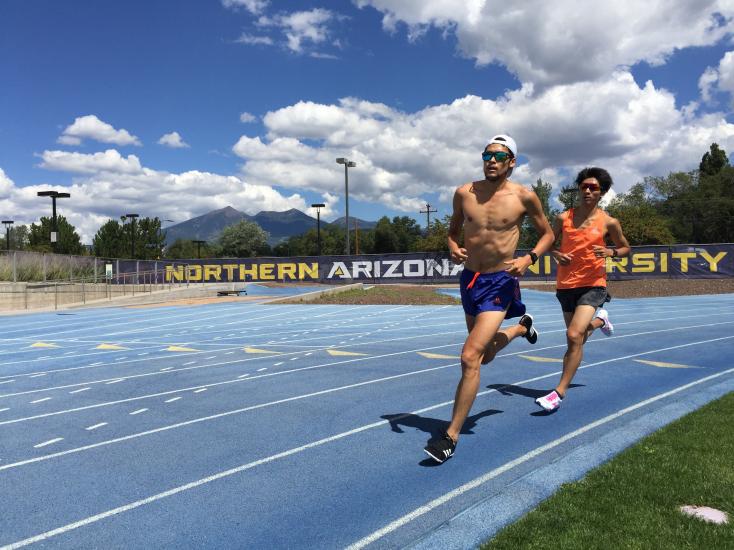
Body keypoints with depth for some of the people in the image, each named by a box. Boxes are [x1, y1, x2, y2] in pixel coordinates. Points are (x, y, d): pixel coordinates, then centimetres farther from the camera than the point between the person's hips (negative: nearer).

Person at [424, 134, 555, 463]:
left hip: (500, 282, -5)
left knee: (470, 358, -17)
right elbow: (453, 231, 14)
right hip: (470, 278, 5)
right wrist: (453, 248, -8)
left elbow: (547, 234, 6)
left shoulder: (524, 197, -7)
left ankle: (451, 437, -5)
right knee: (485, 356, 23)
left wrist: (529, 258, -12)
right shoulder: (464, 193, 1)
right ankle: (521, 327, 57)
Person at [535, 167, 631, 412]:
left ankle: (559, 393, -12)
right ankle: (599, 320, 55)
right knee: (577, 337, 19)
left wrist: (611, 252, -11)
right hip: (565, 285, 4)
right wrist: (556, 254, -9)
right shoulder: (563, 218, 2)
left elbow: (626, 248, 11)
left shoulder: (608, 222, -2)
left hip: (593, 285, -4)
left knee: (574, 336, -20)